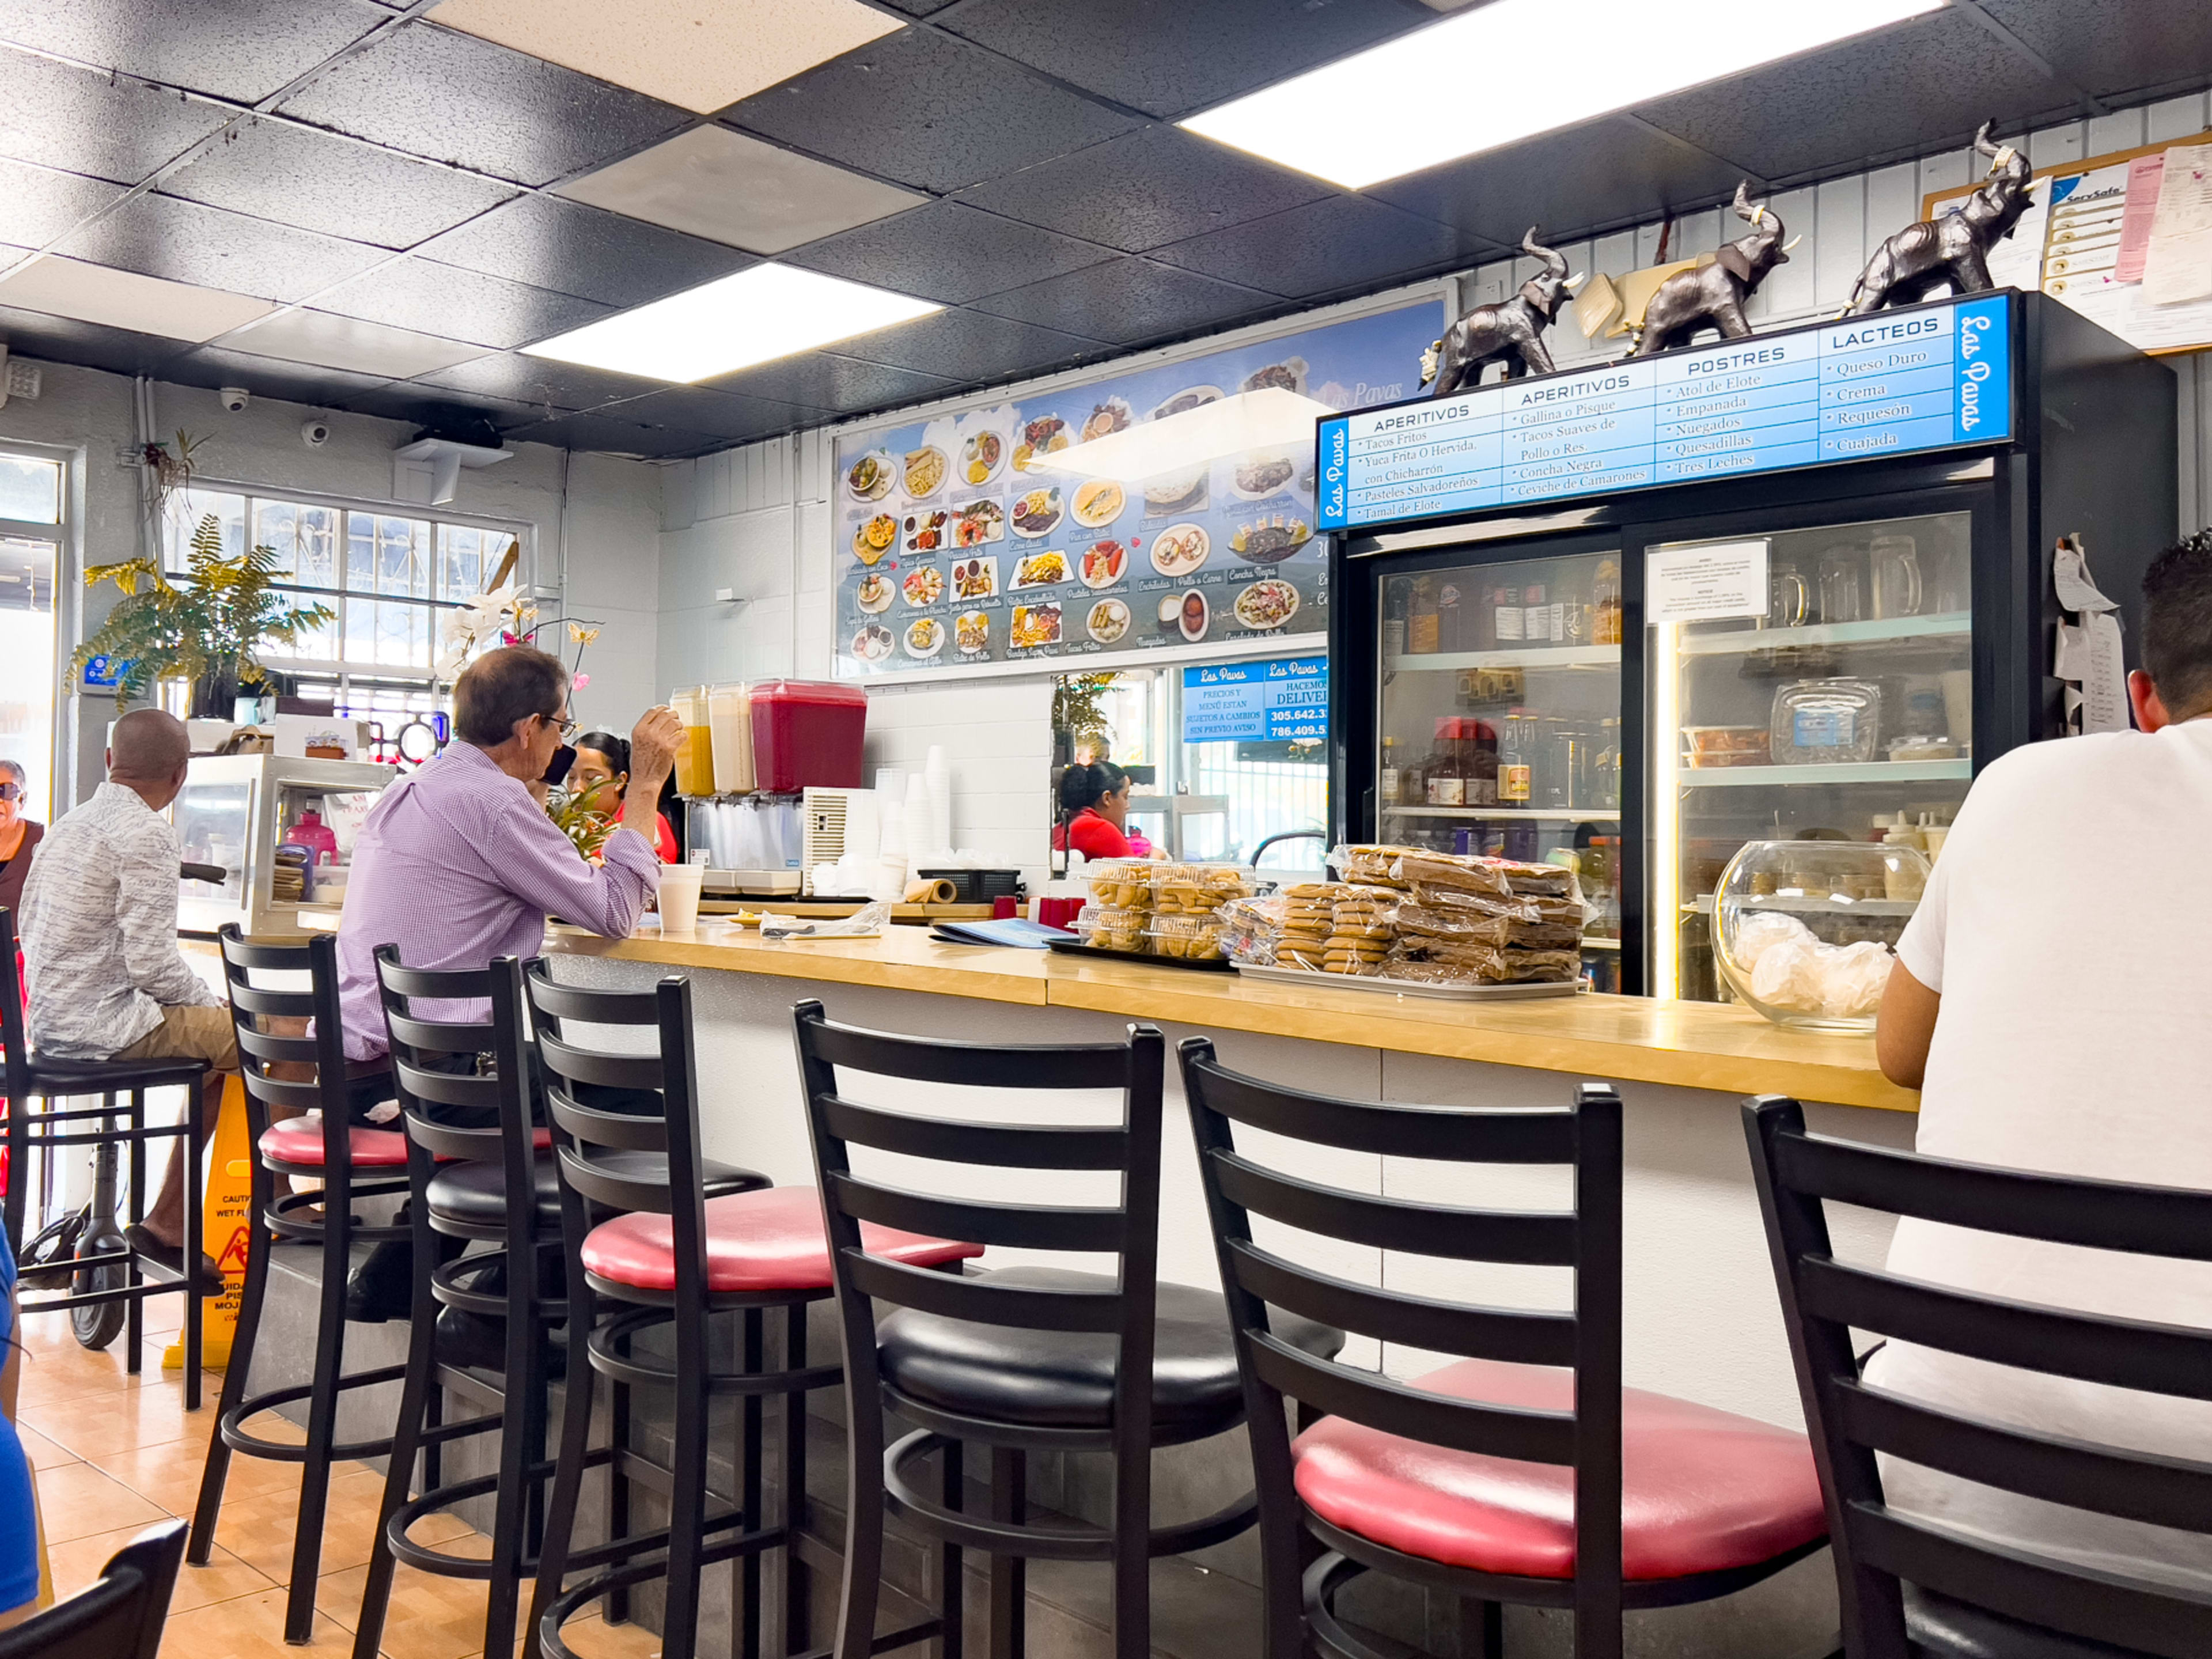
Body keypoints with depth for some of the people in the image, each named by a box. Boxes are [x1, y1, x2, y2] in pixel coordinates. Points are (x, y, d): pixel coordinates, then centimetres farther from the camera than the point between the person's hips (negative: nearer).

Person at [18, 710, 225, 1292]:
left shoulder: (67, 825, 12)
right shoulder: (147, 832, -17)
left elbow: (30, 928, 19)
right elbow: (153, 964, -22)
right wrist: (212, 1000, -2)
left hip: (52, 1024, 10)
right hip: (106, 1026, -10)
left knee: (219, 1052, 20)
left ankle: (169, 1221, 18)